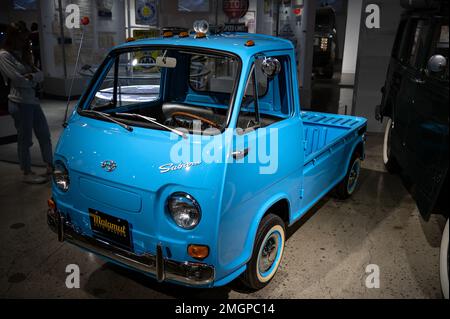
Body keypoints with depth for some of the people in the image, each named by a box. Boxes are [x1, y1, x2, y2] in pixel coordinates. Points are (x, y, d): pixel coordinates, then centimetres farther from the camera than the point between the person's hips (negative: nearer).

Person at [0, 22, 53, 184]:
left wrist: (31, 76, -12)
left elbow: (40, 75, 8)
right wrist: (34, 79, 1)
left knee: (44, 134, 10)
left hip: (32, 100, 8)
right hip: (20, 102, -8)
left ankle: (50, 166, 20)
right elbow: (18, 80, -15)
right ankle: (27, 174, 10)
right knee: (25, 139, -1)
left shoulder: (23, 54, 17)